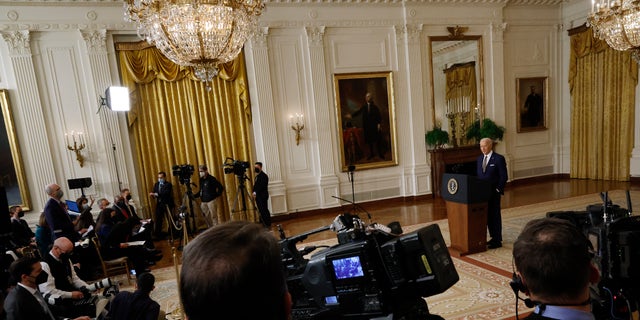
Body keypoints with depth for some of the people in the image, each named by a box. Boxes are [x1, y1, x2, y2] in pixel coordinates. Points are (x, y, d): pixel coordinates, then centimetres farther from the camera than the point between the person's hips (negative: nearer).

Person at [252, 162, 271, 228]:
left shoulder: (263, 175, -11)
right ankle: (264, 224, 17)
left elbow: (262, 186, -19)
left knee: (264, 210, -6)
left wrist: (255, 193, -18)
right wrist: (254, 193, 3)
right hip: (258, 196, 9)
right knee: (261, 210, 10)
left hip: (262, 196, -9)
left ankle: (268, 224, 0)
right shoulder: (257, 176, 18)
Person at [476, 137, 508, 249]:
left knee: (495, 215, 0)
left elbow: (504, 176, -9)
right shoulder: (479, 159, 11)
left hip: (494, 193, -6)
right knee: (487, 215, 12)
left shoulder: (499, 158, -8)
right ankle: (493, 237, 25)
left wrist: (498, 189, -14)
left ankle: (497, 241, 9)